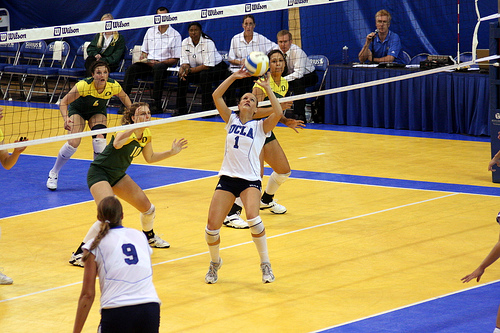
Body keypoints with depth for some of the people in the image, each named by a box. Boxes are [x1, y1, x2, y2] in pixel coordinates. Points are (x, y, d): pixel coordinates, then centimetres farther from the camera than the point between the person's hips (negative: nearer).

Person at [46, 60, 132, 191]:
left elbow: (124, 97, -2)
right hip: (78, 110, -2)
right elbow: (64, 102, -31)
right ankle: (53, 173, 6)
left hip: (98, 112, 3)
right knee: (73, 143, -18)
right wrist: (66, 118, -49)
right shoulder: (84, 85, -37)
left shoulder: (114, 86, -27)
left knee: (100, 140, -22)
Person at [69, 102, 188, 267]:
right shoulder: (127, 131, -25)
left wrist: (172, 152, 7)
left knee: (148, 208, 11)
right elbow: (117, 144, -50)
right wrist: (136, 127, -58)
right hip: (99, 173, -8)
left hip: (118, 176, 8)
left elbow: (150, 158, 16)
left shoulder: (146, 135, -1)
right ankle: (79, 254, -21)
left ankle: (149, 237, 45)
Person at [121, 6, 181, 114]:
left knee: (159, 68, -39)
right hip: (148, 63, 4)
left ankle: (157, 105, -37)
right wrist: (143, 59, -2)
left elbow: (175, 59, 0)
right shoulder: (150, 31, 17)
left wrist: (158, 63, -13)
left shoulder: (175, 35, 3)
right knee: (132, 68, -25)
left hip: (164, 64, -4)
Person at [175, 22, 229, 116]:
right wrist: (183, 68, -29)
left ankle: (208, 109, -32)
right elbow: (185, 62, -3)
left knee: (204, 74, -36)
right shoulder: (185, 43, -4)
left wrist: (190, 70, -28)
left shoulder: (208, 42, -21)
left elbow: (208, 65, -26)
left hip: (217, 67, -5)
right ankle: (181, 110, -11)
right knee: (182, 76, -19)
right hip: (198, 70, 6)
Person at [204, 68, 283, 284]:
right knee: (212, 226, -7)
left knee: (253, 218, -30)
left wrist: (266, 87, -10)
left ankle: (265, 264, -14)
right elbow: (216, 96, 5)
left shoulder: (260, 126, 4)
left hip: (250, 180, -3)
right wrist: (234, 77, 0)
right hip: (227, 177, 3)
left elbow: (278, 113, -15)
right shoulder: (231, 120, 13)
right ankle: (215, 262, 23)